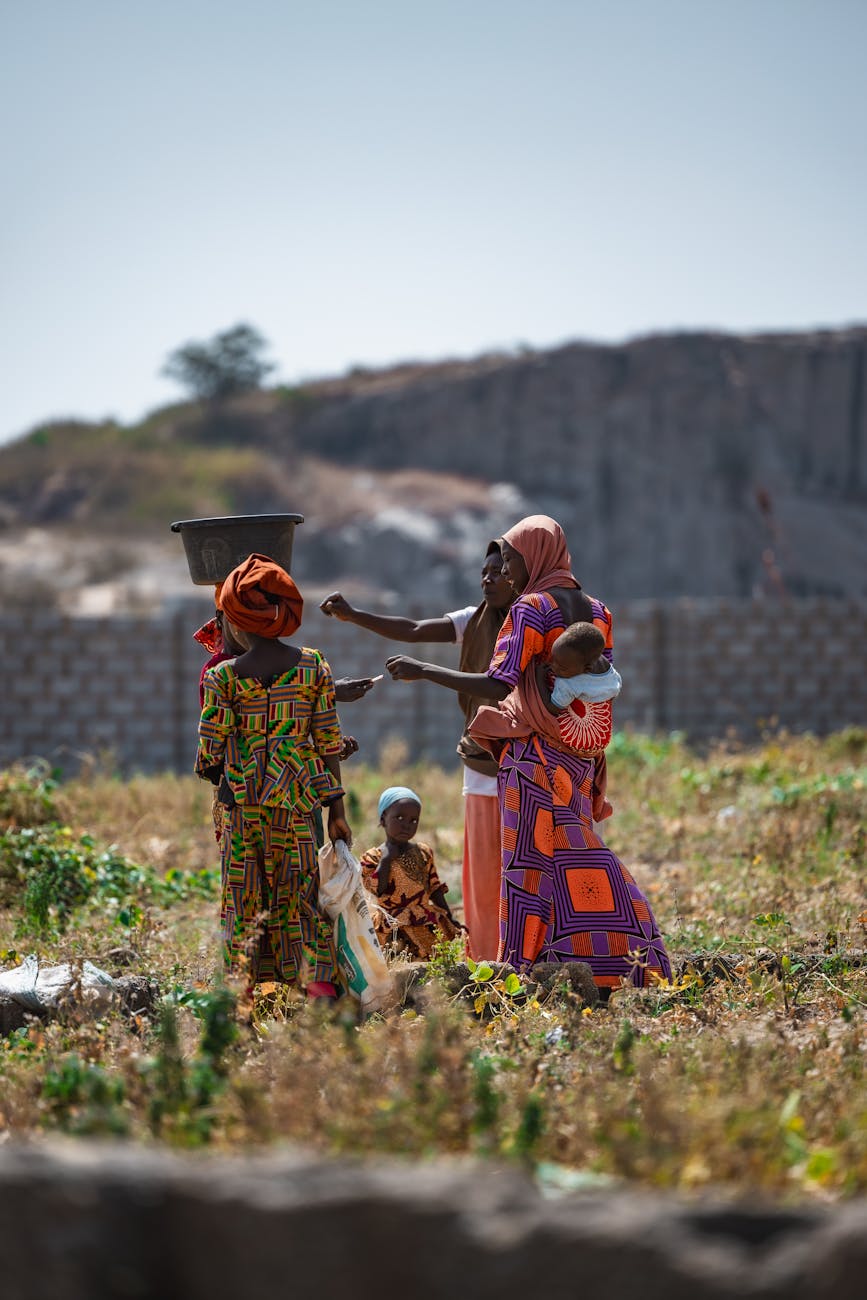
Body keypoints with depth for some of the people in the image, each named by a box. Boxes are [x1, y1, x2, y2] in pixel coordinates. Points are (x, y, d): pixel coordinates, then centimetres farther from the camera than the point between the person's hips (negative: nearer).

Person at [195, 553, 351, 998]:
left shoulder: (224, 678, -7)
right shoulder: (313, 666, 1)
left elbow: (211, 751, -4)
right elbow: (329, 741, 2)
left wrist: (205, 769, 19)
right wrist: (336, 807, 7)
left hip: (242, 798, -2)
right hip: (296, 798, 2)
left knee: (245, 896, 7)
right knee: (300, 889, 8)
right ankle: (318, 979, -2)